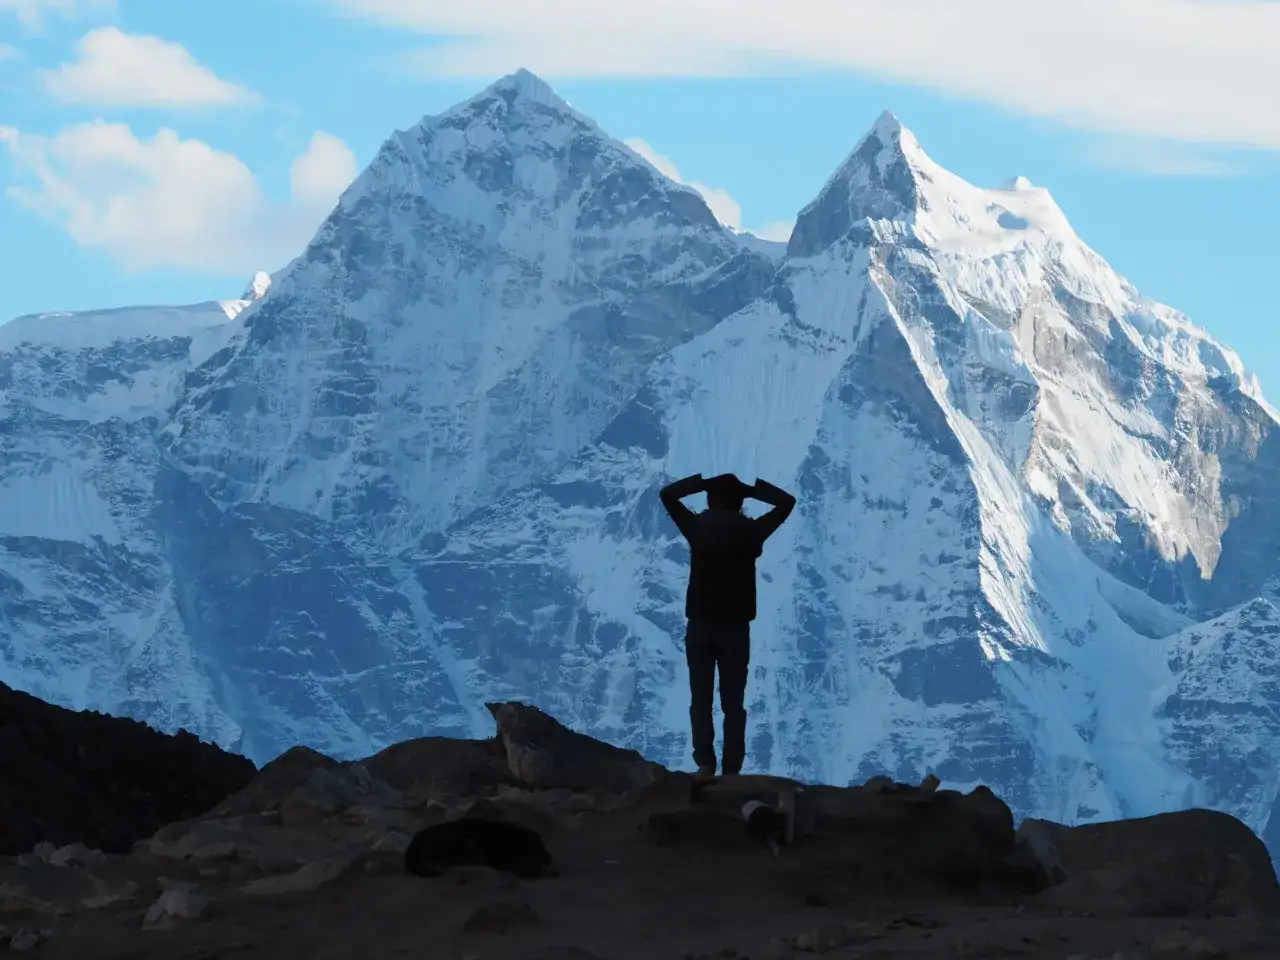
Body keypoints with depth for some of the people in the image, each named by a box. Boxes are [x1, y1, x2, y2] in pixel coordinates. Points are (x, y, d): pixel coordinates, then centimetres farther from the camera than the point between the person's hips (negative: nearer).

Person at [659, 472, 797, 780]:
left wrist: (703, 482, 7)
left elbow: (667, 494, 9)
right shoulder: (750, 531, -5)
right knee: (733, 703, 3)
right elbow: (787, 502, 7)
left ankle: (705, 764, -9)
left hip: (700, 626, 0)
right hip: (735, 627, 0)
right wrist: (751, 489, 5)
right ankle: (731, 770, -3)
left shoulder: (697, 527, -4)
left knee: (701, 700, 3)